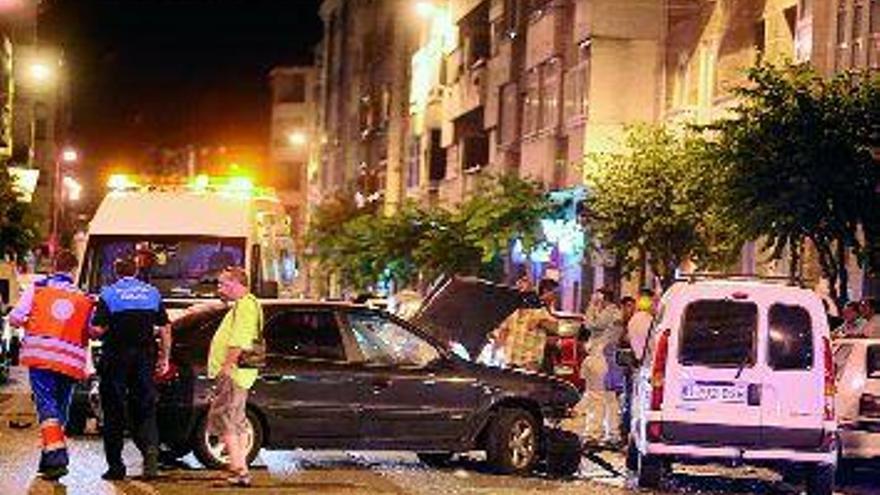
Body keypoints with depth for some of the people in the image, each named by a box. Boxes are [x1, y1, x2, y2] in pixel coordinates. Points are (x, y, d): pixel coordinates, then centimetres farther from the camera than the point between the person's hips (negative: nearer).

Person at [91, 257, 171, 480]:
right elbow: (165, 328, 5)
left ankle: (115, 466, 7)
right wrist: (164, 357, 13)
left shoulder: (109, 294, -5)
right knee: (145, 409, 7)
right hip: (144, 359, 3)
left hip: (116, 359, -3)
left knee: (114, 412, 5)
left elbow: (97, 330, -12)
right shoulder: (152, 293, 7)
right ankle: (151, 447, -20)